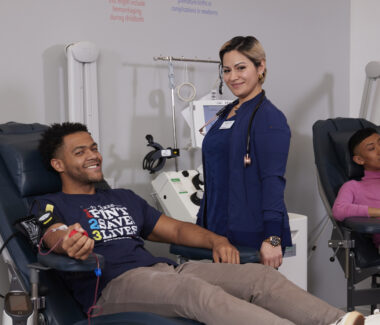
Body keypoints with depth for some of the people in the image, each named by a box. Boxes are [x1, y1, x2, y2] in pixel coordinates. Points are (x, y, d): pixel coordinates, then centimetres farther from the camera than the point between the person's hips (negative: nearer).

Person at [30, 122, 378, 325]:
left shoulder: (124, 198, 31)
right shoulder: (51, 205, 14)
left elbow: (176, 229, 27)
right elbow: (54, 235, -9)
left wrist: (215, 239, 6)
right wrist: (71, 243, -36)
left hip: (162, 268, 7)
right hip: (114, 282, -7)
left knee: (259, 275, -16)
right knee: (197, 291, -37)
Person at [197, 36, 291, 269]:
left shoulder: (269, 117, -11)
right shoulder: (227, 114, 14)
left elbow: (273, 181, -17)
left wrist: (273, 239, -23)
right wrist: (201, 224, 19)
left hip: (252, 236, -8)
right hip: (219, 231, 8)